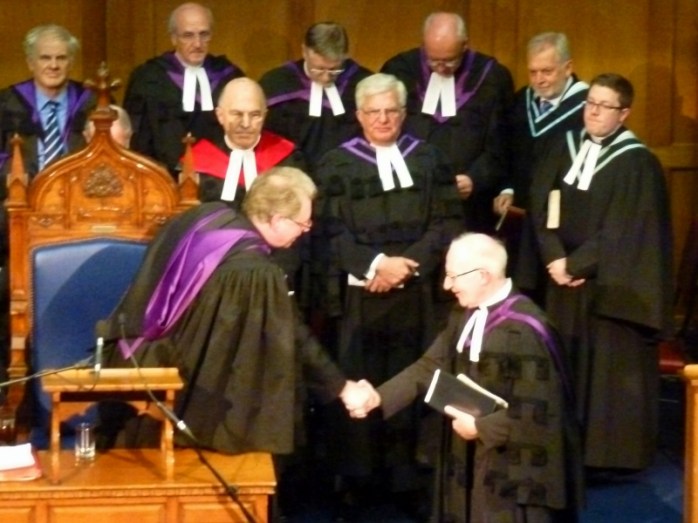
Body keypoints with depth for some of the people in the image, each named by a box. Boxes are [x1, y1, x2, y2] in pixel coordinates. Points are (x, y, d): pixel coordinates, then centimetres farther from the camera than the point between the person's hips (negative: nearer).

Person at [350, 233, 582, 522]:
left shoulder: (524, 329, -23)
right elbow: (430, 367, 3)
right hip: (468, 460, 8)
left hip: (513, 472, -8)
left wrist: (480, 427, -17)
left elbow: (538, 409, -23)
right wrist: (379, 397, -8)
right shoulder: (464, 316, 4)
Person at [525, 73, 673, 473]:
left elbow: (622, 233, -16)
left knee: (612, 367, 2)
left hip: (613, 286, -6)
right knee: (568, 364, 11)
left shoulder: (636, 163, -12)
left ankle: (611, 452, 13)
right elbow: (542, 207, 1)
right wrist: (556, 259, -12)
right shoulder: (566, 148, 5)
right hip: (566, 278, 6)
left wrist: (575, 263, -15)